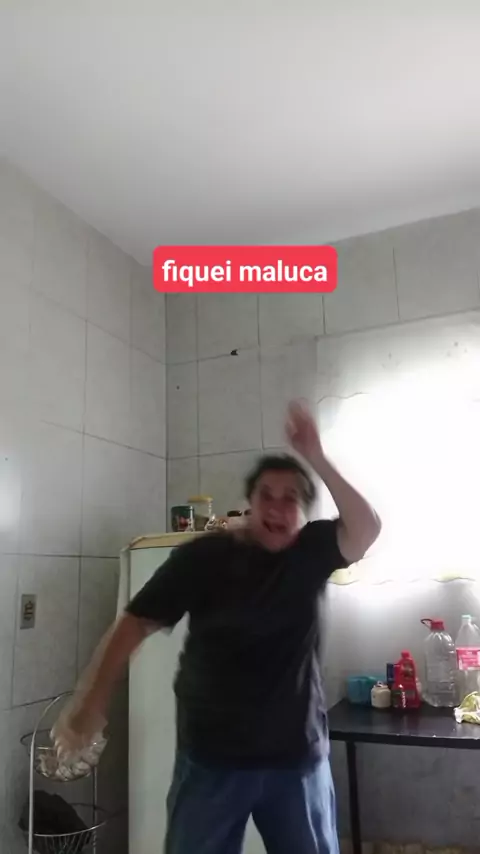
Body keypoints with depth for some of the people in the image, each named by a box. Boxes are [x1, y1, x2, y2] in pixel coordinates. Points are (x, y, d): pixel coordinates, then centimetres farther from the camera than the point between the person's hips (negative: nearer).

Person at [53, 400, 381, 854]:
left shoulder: (312, 551, -3)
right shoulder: (203, 556, -10)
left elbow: (366, 528, -20)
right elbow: (135, 623, -10)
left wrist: (316, 457, -28)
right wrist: (91, 702, -16)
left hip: (298, 755, 2)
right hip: (211, 757, -1)